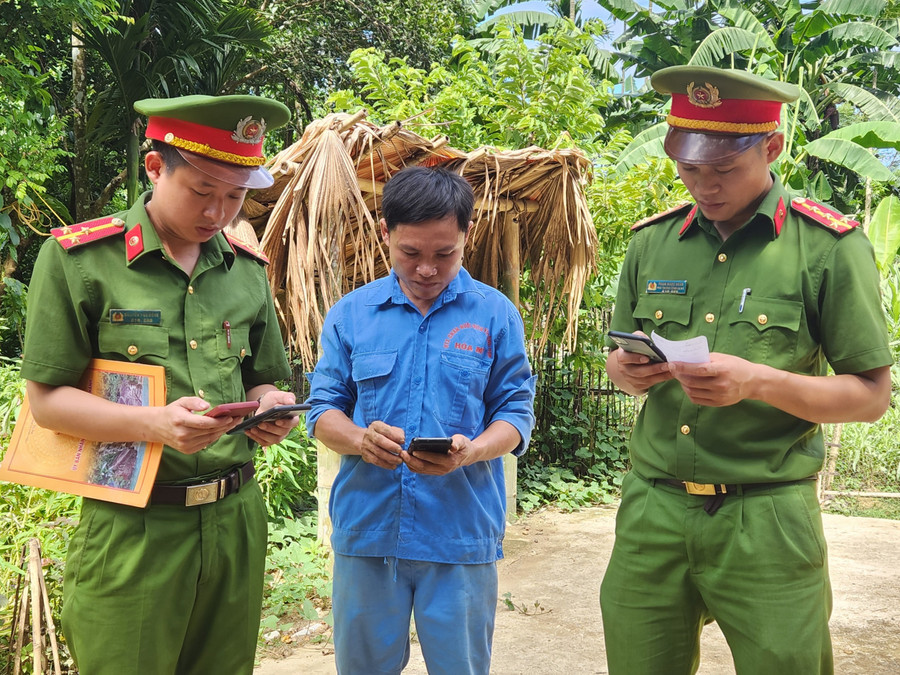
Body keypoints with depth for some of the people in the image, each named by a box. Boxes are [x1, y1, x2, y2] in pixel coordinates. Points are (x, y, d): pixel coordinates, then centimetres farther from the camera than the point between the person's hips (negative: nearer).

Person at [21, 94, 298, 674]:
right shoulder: (78, 259, -6)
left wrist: (269, 409, -8)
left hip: (237, 519, 4)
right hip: (132, 529, -4)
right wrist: (156, 422, -22)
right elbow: (47, 399, -7)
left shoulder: (247, 268, 8)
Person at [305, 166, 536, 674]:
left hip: (462, 533, -1)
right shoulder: (351, 313, 4)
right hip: (366, 530, 2)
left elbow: (515, 414, 0)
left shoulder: (496, 314, 0)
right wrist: (359, 439, -17)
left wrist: (469, 451, -21)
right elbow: (323, 410, 5)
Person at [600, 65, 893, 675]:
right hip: (652, 509, 3)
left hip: (765, 520, -3)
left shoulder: (829, 247, -4)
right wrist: (629, 371, -7)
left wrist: (758, 382, -19)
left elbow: (872, 395, -3)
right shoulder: (652, 243, 7)